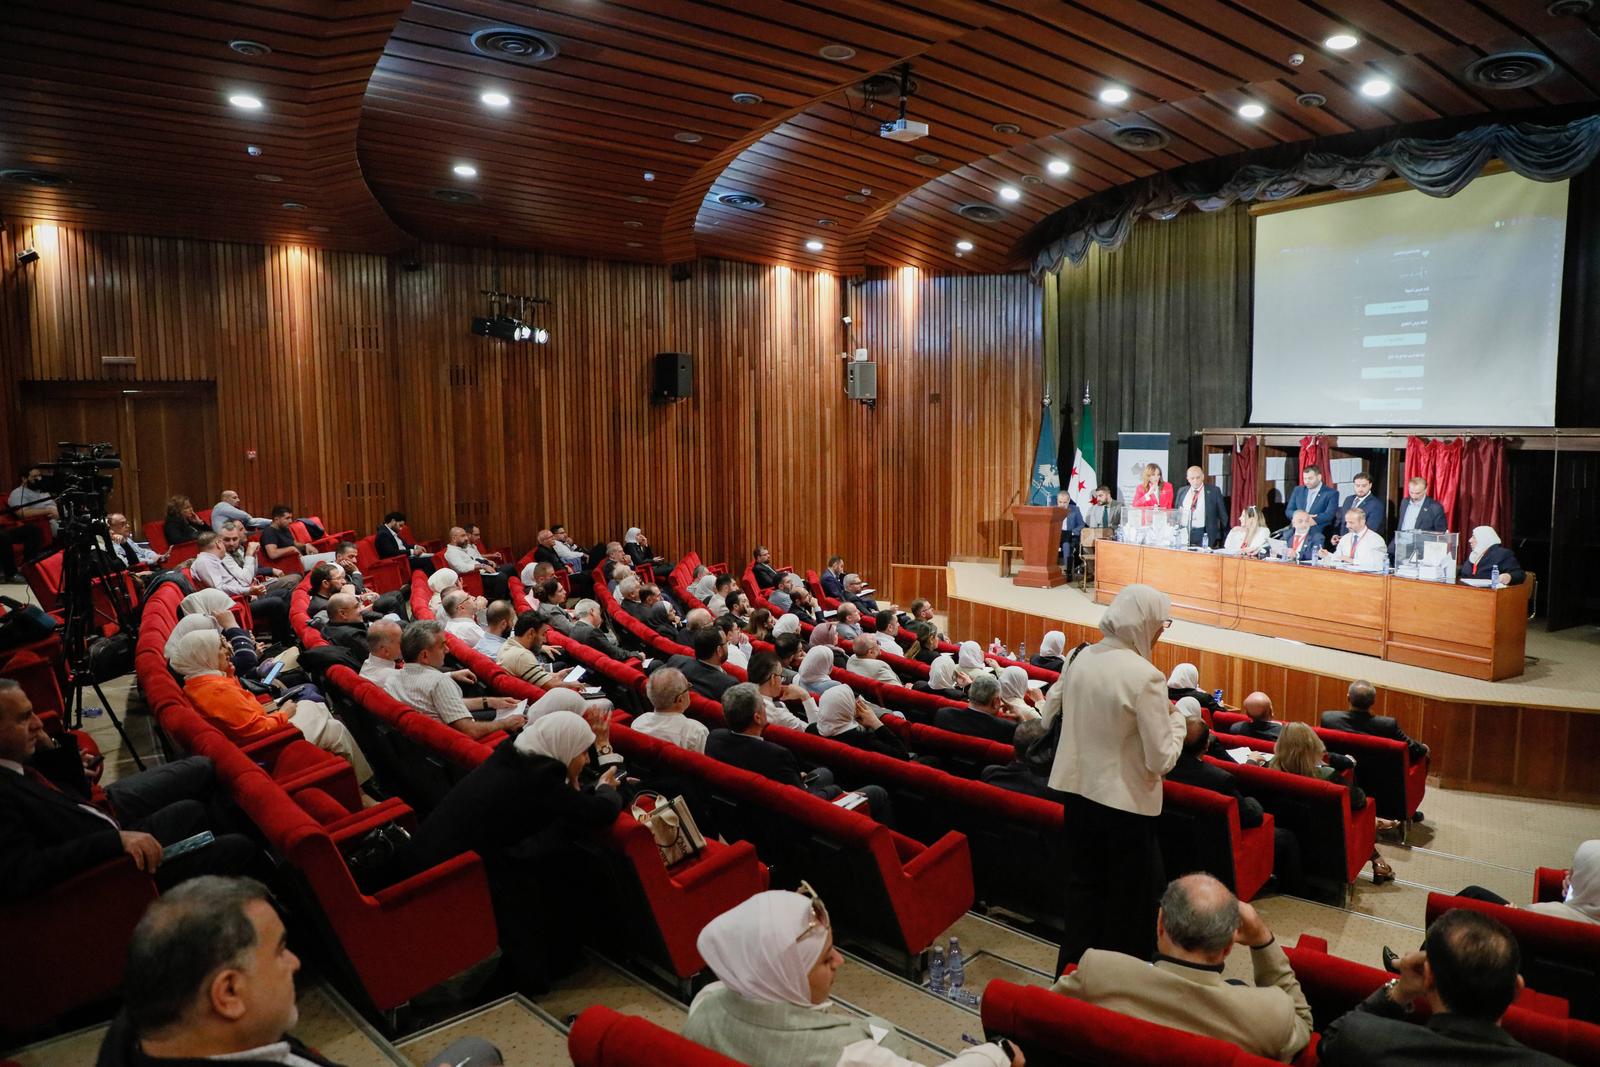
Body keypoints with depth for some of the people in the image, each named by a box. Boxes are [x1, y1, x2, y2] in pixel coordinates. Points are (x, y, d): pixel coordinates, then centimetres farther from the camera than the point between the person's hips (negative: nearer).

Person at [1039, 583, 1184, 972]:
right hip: (1125, 802, -6)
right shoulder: (1146, 677, -21)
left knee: (1083, 883, 21)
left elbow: (1050, 710, 11)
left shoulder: (1082, 658, -3)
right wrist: (1177, 719, -1)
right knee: (1130, 898, 13)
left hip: (1078, 790, 6)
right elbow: (1162, 759, -18)